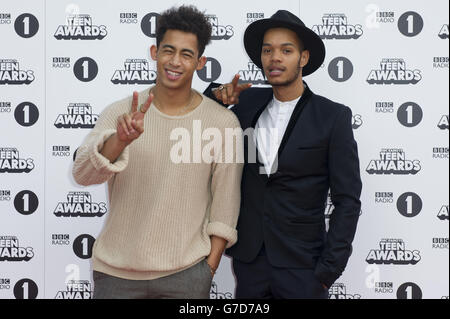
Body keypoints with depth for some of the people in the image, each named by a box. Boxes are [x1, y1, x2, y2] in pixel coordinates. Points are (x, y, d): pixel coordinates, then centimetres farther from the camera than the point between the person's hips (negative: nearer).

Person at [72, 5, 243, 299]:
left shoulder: (223, 123, -5)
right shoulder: (120, 113, -3)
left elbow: (225, 206, 0)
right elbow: (83, 174, -16)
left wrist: (210, 266, 0)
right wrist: (120, 140, -32)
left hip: (186, 274, -1)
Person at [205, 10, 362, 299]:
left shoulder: (333, 117, -7)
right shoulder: (248, 102, 4)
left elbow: (347, 201, -7)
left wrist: (328, 270, -11)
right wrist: (218, 95, -1)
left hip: (302, 266, -3)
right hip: (249, 261, 4)